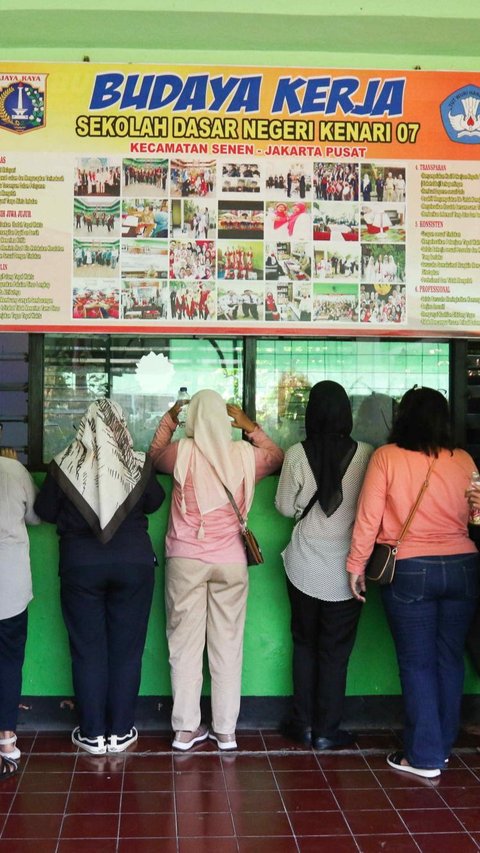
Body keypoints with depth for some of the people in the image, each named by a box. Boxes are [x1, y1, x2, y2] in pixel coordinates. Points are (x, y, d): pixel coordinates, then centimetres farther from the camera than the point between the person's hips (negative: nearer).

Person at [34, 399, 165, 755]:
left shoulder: (64, 465, -8)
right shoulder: (139, 464, -7)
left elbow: (44, 511, 3)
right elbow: (155, 502, 9)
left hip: (80, 563, 0)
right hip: (134, 561, 1)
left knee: (87, 649, 9)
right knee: (126, 648, 9)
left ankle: (92, 734, 15)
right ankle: (120, 731, 16)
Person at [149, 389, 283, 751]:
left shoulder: (181, 452, -7)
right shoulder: (245, 455, -3)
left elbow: (154, 456, 17)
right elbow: (278, 457, 18)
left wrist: (168, 420, 26)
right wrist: (251, 427, 18)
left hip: (185, 560, -1)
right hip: (230, 561, 1)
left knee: (185, 644, 7)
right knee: (228, 646, 8)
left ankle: (186, 729, 12)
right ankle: (225, 731, 14)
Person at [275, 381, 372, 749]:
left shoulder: (297, 454, -11)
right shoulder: (365, 455, -12)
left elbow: (286, 507, -2)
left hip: (305, 564, 1)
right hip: (346, 567, -1)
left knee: (305, 643, 17)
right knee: (336, 651, 10)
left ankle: (304, 724, 23)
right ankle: (327, 731, 16)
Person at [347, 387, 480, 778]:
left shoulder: (386, 457, -7)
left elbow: (368, 515, -7)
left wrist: (357, 564, 3)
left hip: (409, 570, -3)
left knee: (417, 663, 6)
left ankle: (425, 757, 12)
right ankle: (442, 746, 26)